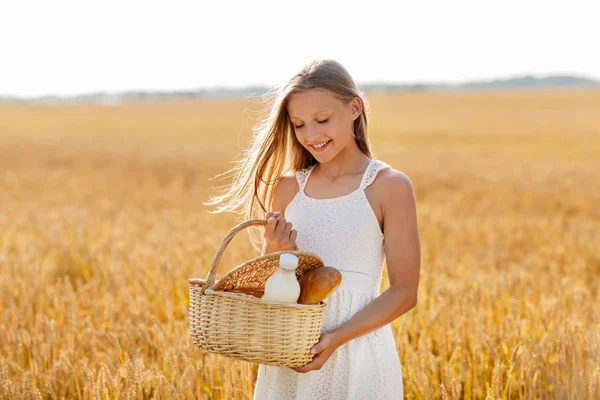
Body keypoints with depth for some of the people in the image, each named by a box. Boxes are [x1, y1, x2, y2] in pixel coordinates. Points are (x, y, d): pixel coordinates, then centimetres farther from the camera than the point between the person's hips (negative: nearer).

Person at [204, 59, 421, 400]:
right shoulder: (287, 188, 6)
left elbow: (405, 292, -7)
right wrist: (275, 253, -10)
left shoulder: (390, 186, -5)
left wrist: (336, 338, -17)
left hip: (358, 355, -3)